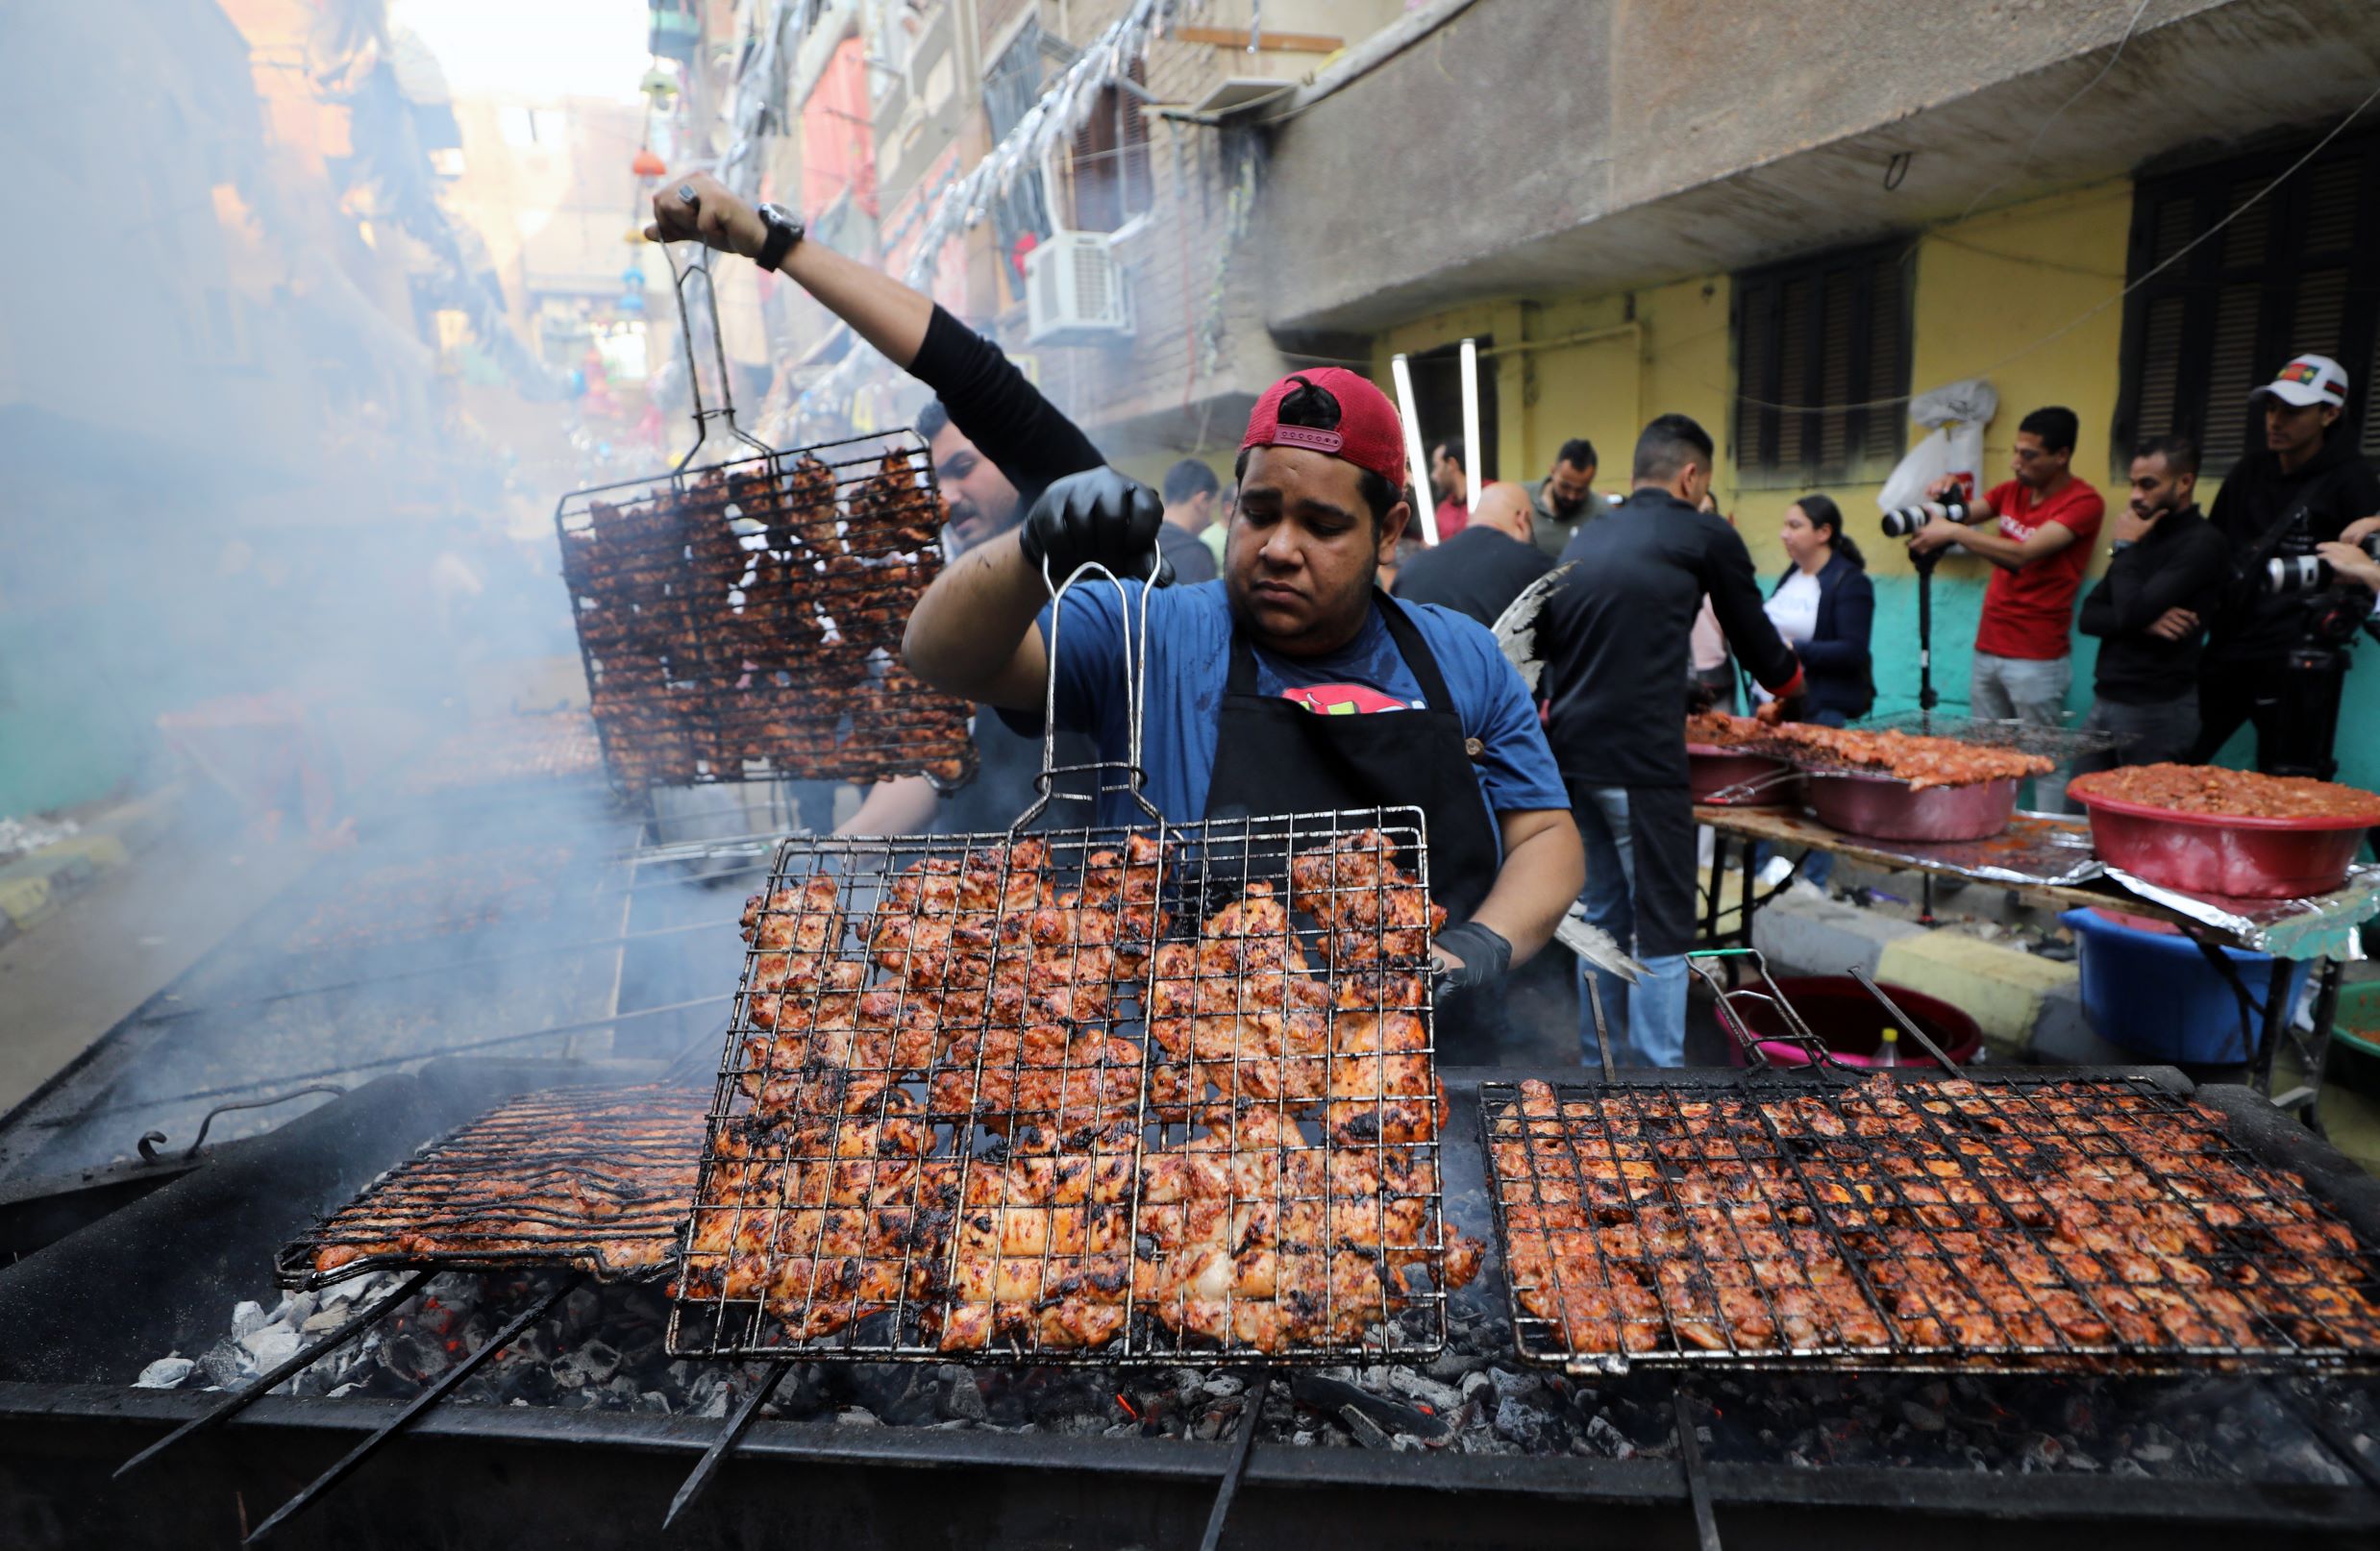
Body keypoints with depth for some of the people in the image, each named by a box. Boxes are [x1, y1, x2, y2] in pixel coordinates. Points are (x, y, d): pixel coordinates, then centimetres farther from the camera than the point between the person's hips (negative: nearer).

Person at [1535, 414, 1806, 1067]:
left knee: (1603, 916, 17)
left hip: (1570, 751, 7)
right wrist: (1788, 687, 32)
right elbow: (1753, 637, 11)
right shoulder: (1706, 535, 2)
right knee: (1662, 932, 2)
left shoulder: (1583, 540, 17)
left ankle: (1597, 1057, 27)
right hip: (1640, 762, -6)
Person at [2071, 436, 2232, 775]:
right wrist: (2142, 622, -12)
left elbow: (2132, 611, -22)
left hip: (2156, 710, -7)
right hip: (2104, 700, 7)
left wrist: (2125, 547, -7)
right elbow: (2089, 616, 9)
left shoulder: (2202, 544, -10)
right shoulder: (2146, 537, 15)